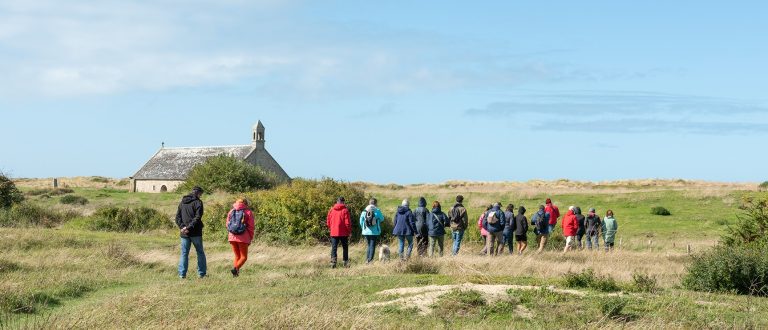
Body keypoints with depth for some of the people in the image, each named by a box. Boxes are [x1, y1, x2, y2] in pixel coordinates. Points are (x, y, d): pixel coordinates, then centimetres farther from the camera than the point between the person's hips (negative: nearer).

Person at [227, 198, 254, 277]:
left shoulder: (231, 211, 12)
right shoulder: (248, 212, 0)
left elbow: (227, 224, 13)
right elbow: (250, 226, -3)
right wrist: (251, 238, 6)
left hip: (232, 236, 4)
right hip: (243, 237, -4)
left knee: (237, 256, 16)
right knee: (244, 257, 4)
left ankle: (236, 273, 3)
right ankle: (236, 268, -22)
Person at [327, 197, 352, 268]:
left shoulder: (331, 210, 3)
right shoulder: (345, 210, -8)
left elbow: (328, 221, 7)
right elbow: (347, 222, -10)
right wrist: (349, 231, 0)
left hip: (334, 232, 2)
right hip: (343, 233, -2)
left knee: (334, 248, 3)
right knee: (345, 247, 11)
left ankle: (333, 262, -11)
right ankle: (346, 262, 12)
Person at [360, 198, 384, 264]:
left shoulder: (364, 211, 0)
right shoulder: (377, 211, -9)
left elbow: (361, 222, 5)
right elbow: (382, 219, 4)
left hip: (366, 232, 3)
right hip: (374, 232, -3)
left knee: (369, 246, 17)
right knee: (372, 246, 4)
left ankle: (367, 260, 12)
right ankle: (370, 260, -3)